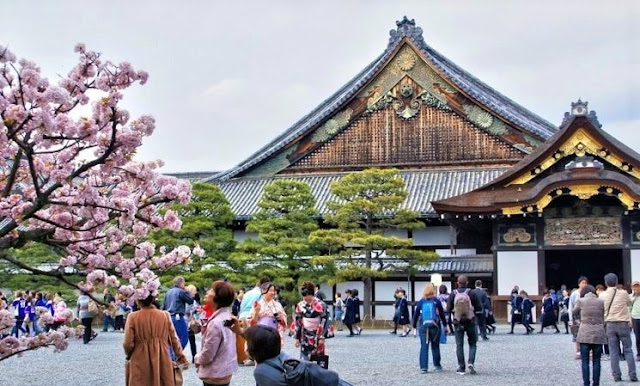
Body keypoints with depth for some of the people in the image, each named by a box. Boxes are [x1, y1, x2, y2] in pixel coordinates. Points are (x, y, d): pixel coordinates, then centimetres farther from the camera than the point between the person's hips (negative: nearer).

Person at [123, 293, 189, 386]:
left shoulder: (133, 317, -9)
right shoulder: (165, 315, -2)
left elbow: (128, 344, -8)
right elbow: (174, 340, 2)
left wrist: (129, 355, 13)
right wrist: (182, 359, 12)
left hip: (140, 365, -2)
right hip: (162, 363, 2)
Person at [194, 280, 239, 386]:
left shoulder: (216, 323, -27)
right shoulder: (227, 316, 2)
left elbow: (207, 355, -21)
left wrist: (197, 358, -2)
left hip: (215, 375, -9)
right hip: (225, 371, 9)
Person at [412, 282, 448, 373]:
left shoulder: (421, 302, 2)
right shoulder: (436, 301, -2)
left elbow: (416, 315, 5)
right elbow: (442, 314, 2)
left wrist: (414, 327, 15)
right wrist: (445, 325, 13)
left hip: (423, 326, 1)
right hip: (435, 326, -1)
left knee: (424, 347, 1)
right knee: (435, 346, 13)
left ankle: (423, 367, -4)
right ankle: (437, 365, 22)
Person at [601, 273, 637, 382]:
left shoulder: (603, 295, -1)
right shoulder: (623, 293, -5)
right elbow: (629, 303, 13)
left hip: (609, 325, 1)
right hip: (623, 324, -1)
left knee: (613, 351, 6)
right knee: (628, 350, 7)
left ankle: (616, 375, 4)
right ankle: (632, 375, 4)